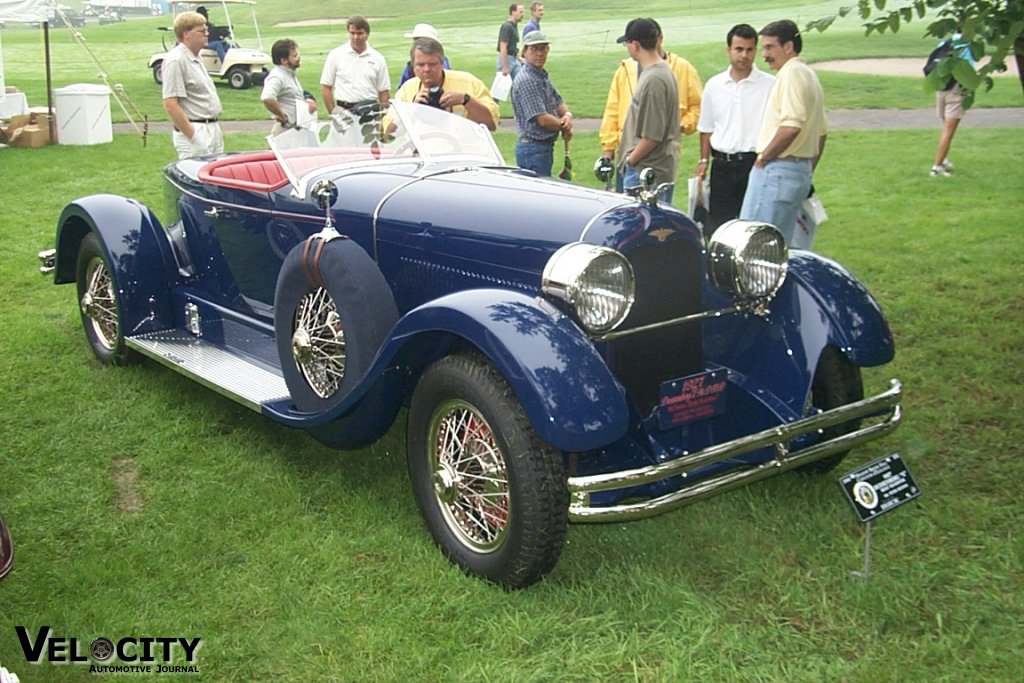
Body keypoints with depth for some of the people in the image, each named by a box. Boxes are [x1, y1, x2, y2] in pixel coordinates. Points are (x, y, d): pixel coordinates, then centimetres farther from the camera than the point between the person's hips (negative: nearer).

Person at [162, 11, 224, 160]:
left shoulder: (195, 58, 16)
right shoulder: (176, 60, -13)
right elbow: (170, 104, -19)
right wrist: (193, 136, -19)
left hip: (212, 131, 9)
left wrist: (215, 129, 19)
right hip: (195, 133, -9)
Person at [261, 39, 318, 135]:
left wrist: (309, 101, 5)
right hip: (286, 129, -10)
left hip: (297, 128, 10)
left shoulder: (290, 74, 14)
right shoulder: (277, 77, -18)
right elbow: (267, 98, -35)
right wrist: (282, 116, -22)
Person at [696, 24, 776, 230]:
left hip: (756, 164, -3)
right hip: (722, 165, 4)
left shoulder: (771, 85, -1)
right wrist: (704, 160, 14)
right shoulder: (714, 85, 11)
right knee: (717, 222, 5)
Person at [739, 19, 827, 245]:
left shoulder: (792, 73, -12)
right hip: (802, 171, 10)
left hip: (778, 168, -10)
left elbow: (791, 125, -24)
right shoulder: (810, 74, 21)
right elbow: (822, 131, 25)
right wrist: (808, 171, 26)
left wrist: (763, 157, -13)